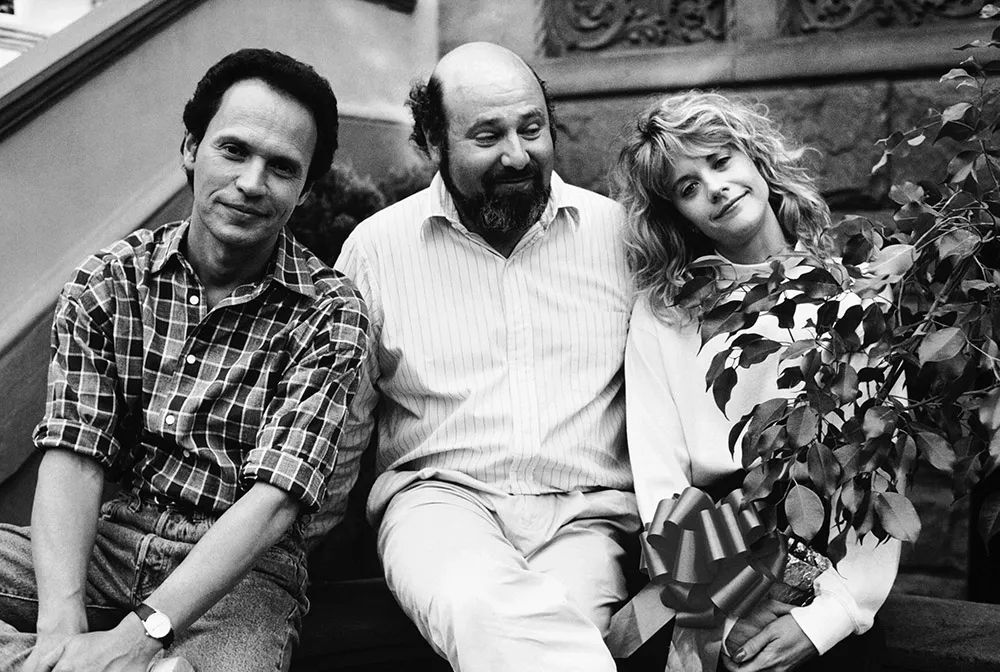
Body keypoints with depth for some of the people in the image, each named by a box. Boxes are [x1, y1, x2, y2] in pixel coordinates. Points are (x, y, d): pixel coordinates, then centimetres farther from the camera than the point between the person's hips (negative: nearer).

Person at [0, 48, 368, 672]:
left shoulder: (329, 312, -8)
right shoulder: (106, 282, 1)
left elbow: (274, 497, -17)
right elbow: (73, 456, -8)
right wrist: (62, 622, -25)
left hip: (241, 568, -2)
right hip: (106, 541, 2)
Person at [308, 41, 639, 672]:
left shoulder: (617, 228, 8)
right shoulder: (376, 245, 6)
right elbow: (344, 417, 11)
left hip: (584, 509, 1)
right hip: (439, 495, 0)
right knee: (485, 610, -34)